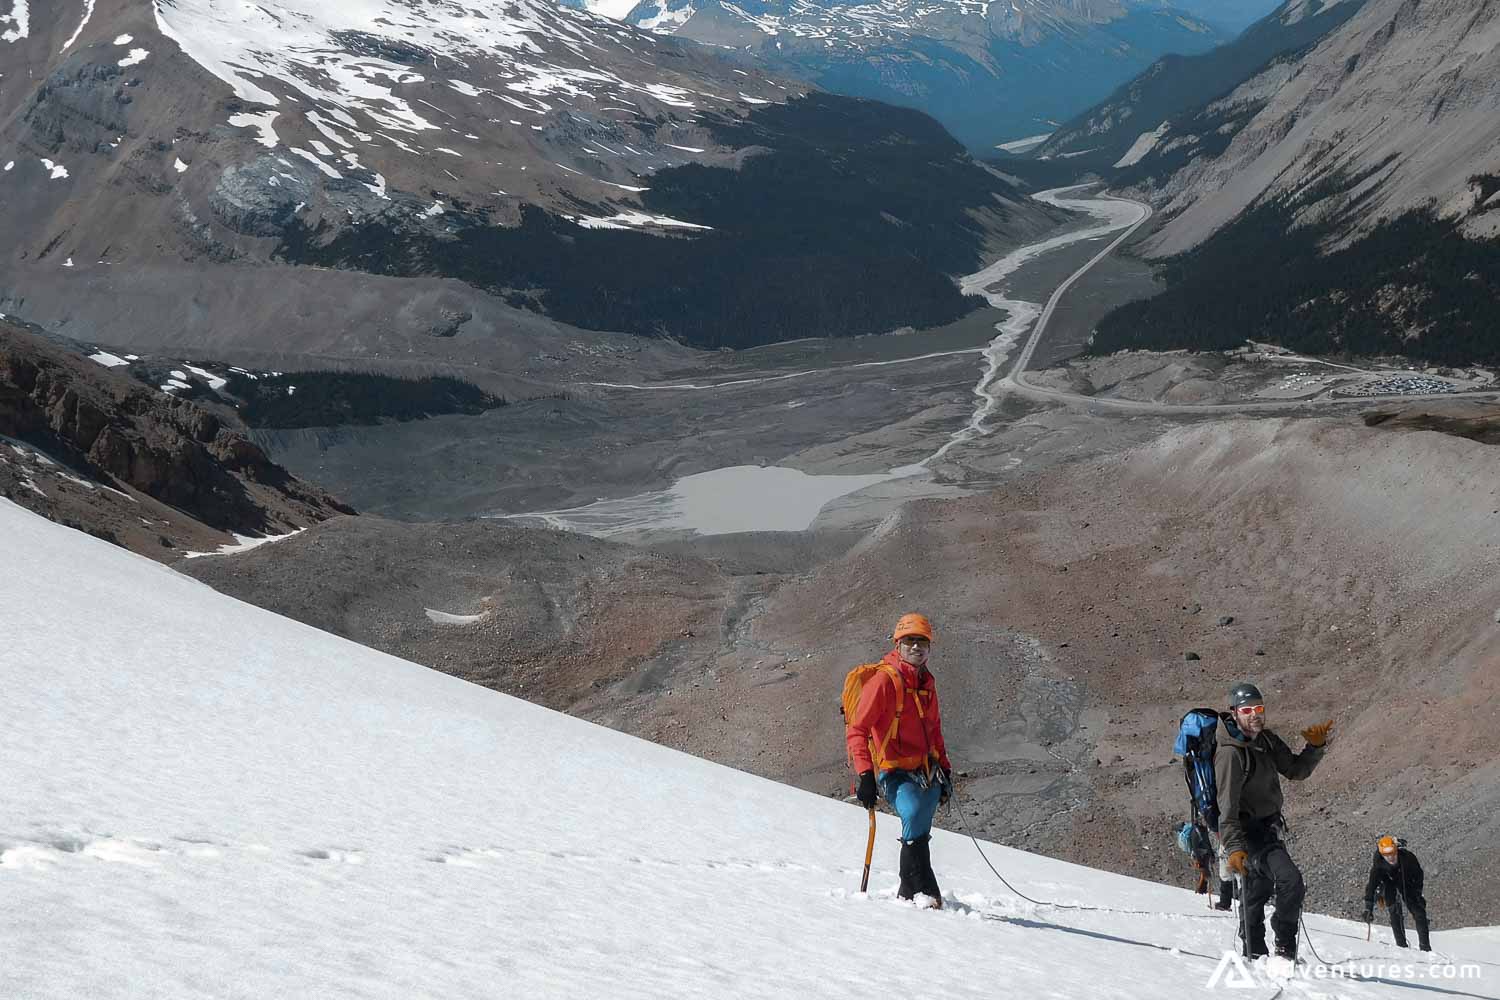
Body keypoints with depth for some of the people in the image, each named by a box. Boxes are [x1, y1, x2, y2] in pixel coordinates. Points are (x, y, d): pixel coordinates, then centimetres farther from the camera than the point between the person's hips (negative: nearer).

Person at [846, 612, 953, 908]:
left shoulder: (927, 682, 13)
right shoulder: (883, 680, -11)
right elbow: (856, 730, -13)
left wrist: (945, 769, 23)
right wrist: (865, 775, -21)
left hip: (927, 772, 8)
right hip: (895, 772, -8)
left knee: (919, 835, 6)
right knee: (914, 814, -29)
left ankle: (909, 894, 17)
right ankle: (925, 892, -26)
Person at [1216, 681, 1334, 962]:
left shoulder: (1267, 740, 5)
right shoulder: (1231, 753, -21)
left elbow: (1296, 770, 12)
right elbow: (1227, 806, -26)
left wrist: (1315, 746, -5)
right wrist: (1233, 848, -33)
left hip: (1267, 829, 10)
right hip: (1248, 831, -9)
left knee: (1257, 891, 18)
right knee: (1290, 879, -22)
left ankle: (1254, 954, 30)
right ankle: (1285, 948, -12)